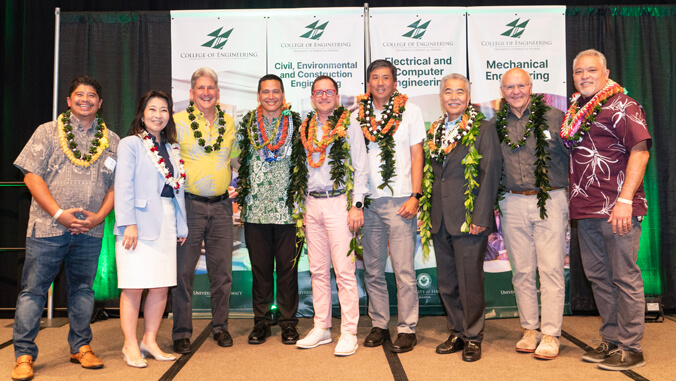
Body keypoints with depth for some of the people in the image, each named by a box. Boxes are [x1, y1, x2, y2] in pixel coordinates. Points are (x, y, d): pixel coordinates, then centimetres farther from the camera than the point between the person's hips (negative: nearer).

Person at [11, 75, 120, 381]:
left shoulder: (112, 140, 11)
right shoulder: (48, 132, 5)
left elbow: (115, 185, 9)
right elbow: (32, 176, -3)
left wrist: (99, 216, -6)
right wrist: (59, 213, -12)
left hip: (90, 230, 2)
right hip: (47, 227, -2)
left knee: (83, 289, 10)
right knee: (33, 289, 1)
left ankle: (81, 347, 23)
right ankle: (24, 355, 11)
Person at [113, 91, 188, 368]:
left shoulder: (173, 149, 17)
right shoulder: (130, 144, 0)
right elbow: (123, 186, -7)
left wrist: (181, 226, 11)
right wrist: (128, 223, -15)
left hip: (166, 224, 6)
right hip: (140, 223, -5)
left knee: (161, 288, 6)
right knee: (134, 287, -3)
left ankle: (150, 341, 19)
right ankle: (130, 346, 10)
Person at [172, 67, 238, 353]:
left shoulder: (229, 122, 11)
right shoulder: (178, 121, 0)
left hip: (221, 204, 3)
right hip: (189, 204, -3)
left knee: (222, 270, 7)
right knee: (183, 270, 1)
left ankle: (220, 326, 22)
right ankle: (181, 332, 13)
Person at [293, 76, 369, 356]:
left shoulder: (350, 127, 2)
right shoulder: (306, 129, 15)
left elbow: (360, 169, -2)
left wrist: (357, 205, -10)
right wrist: (301, 206, 11)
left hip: (339, 202, -5)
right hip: (312, 204, 5)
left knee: (344, 270, -6)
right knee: (318, 270, 9)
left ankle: (349, 333, 2)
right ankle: (321, 328, 18)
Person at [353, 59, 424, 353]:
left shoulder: (409, 111, 4)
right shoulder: (358, 116, 10)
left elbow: (417, 156, 1)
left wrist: (415, 196, -8)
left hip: (399, 201, -3)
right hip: (368, 202, 3)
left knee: (404, 270, -2)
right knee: (373, 270, 9)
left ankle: (407, 329, 9)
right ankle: (379, 325, 20)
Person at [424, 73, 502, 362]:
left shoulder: (483, 130, -2)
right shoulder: (434, 132, 14)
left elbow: (491, 174, -8)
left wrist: (480, 216, -15)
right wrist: (427, 212, 10)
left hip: (469, 219, -5)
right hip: (440, 220, 6)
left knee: (470, 282, 0)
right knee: (446, 283, 11)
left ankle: (473, 337, 16)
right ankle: (457, 333, 26)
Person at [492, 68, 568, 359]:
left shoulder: (555, 118, 2)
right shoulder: (495, 125, 8)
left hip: (551, 201, -2)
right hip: (513, 204, 3)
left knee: (551, 270, -2)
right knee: (522, 271, 8)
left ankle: (550, 335, 7)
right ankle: (529, 330, 20)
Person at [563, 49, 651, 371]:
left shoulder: (622, 106, -5)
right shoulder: (575, 111, 16)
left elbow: (640, 151, -13)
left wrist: (625, 200, -21)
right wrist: (572, 201, 13)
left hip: (616, 210, -7)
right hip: (585, 211, 8)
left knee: (624, 278, -1)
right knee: (598, 277, 13)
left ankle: (630, 348, 10)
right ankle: (611, 341, 25)